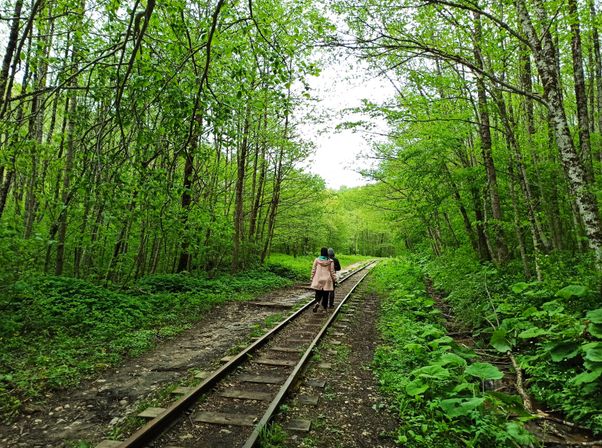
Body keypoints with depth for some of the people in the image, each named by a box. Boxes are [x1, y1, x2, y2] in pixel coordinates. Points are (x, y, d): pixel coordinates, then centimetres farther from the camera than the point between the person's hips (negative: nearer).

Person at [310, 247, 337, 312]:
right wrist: (334, 279, 8)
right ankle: (325, 307, 15)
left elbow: (313, 270, 2)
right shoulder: (330, 261, -4)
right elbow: (332, 271, -1)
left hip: (318, 280, 0)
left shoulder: (317, 260, -2)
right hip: (327, 280, 0)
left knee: (318, 294, 6)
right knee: (325, 294, 10)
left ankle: (317, 303, -21)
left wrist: (312, 279, 11)